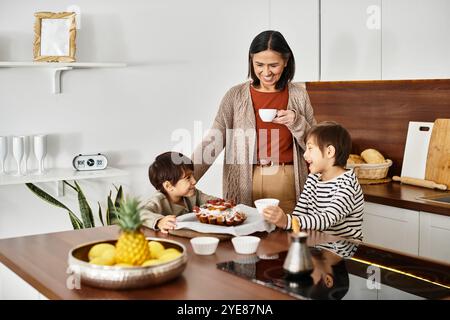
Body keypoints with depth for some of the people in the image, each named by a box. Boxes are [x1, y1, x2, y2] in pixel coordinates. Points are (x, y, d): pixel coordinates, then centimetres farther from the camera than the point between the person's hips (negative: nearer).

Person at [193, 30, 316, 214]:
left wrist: (296, 122, -11)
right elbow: (213, 142, -4)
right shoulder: (236, 95, 0)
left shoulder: (298, 94, 3)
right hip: (246, 186, 0)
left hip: (288, 183, 1)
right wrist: (185, 179, -15)